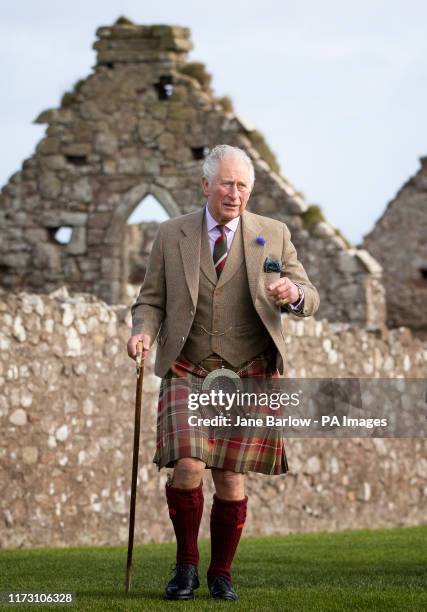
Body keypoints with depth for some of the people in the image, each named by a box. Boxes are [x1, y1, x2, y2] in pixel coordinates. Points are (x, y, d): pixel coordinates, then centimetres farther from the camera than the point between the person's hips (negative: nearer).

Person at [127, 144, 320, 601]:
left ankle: (221, 573, 20)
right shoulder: (171, 236, 5)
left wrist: (294, 294, -19)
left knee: (230, 478, 1)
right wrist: (143, 331, -14)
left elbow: (309, 301, 6)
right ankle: (186, 563, 4)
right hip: (188, 374, -1)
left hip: (248, 376, 1)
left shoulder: (273, 235, 6)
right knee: (188, 467, -17)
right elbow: (151, 300, 8)